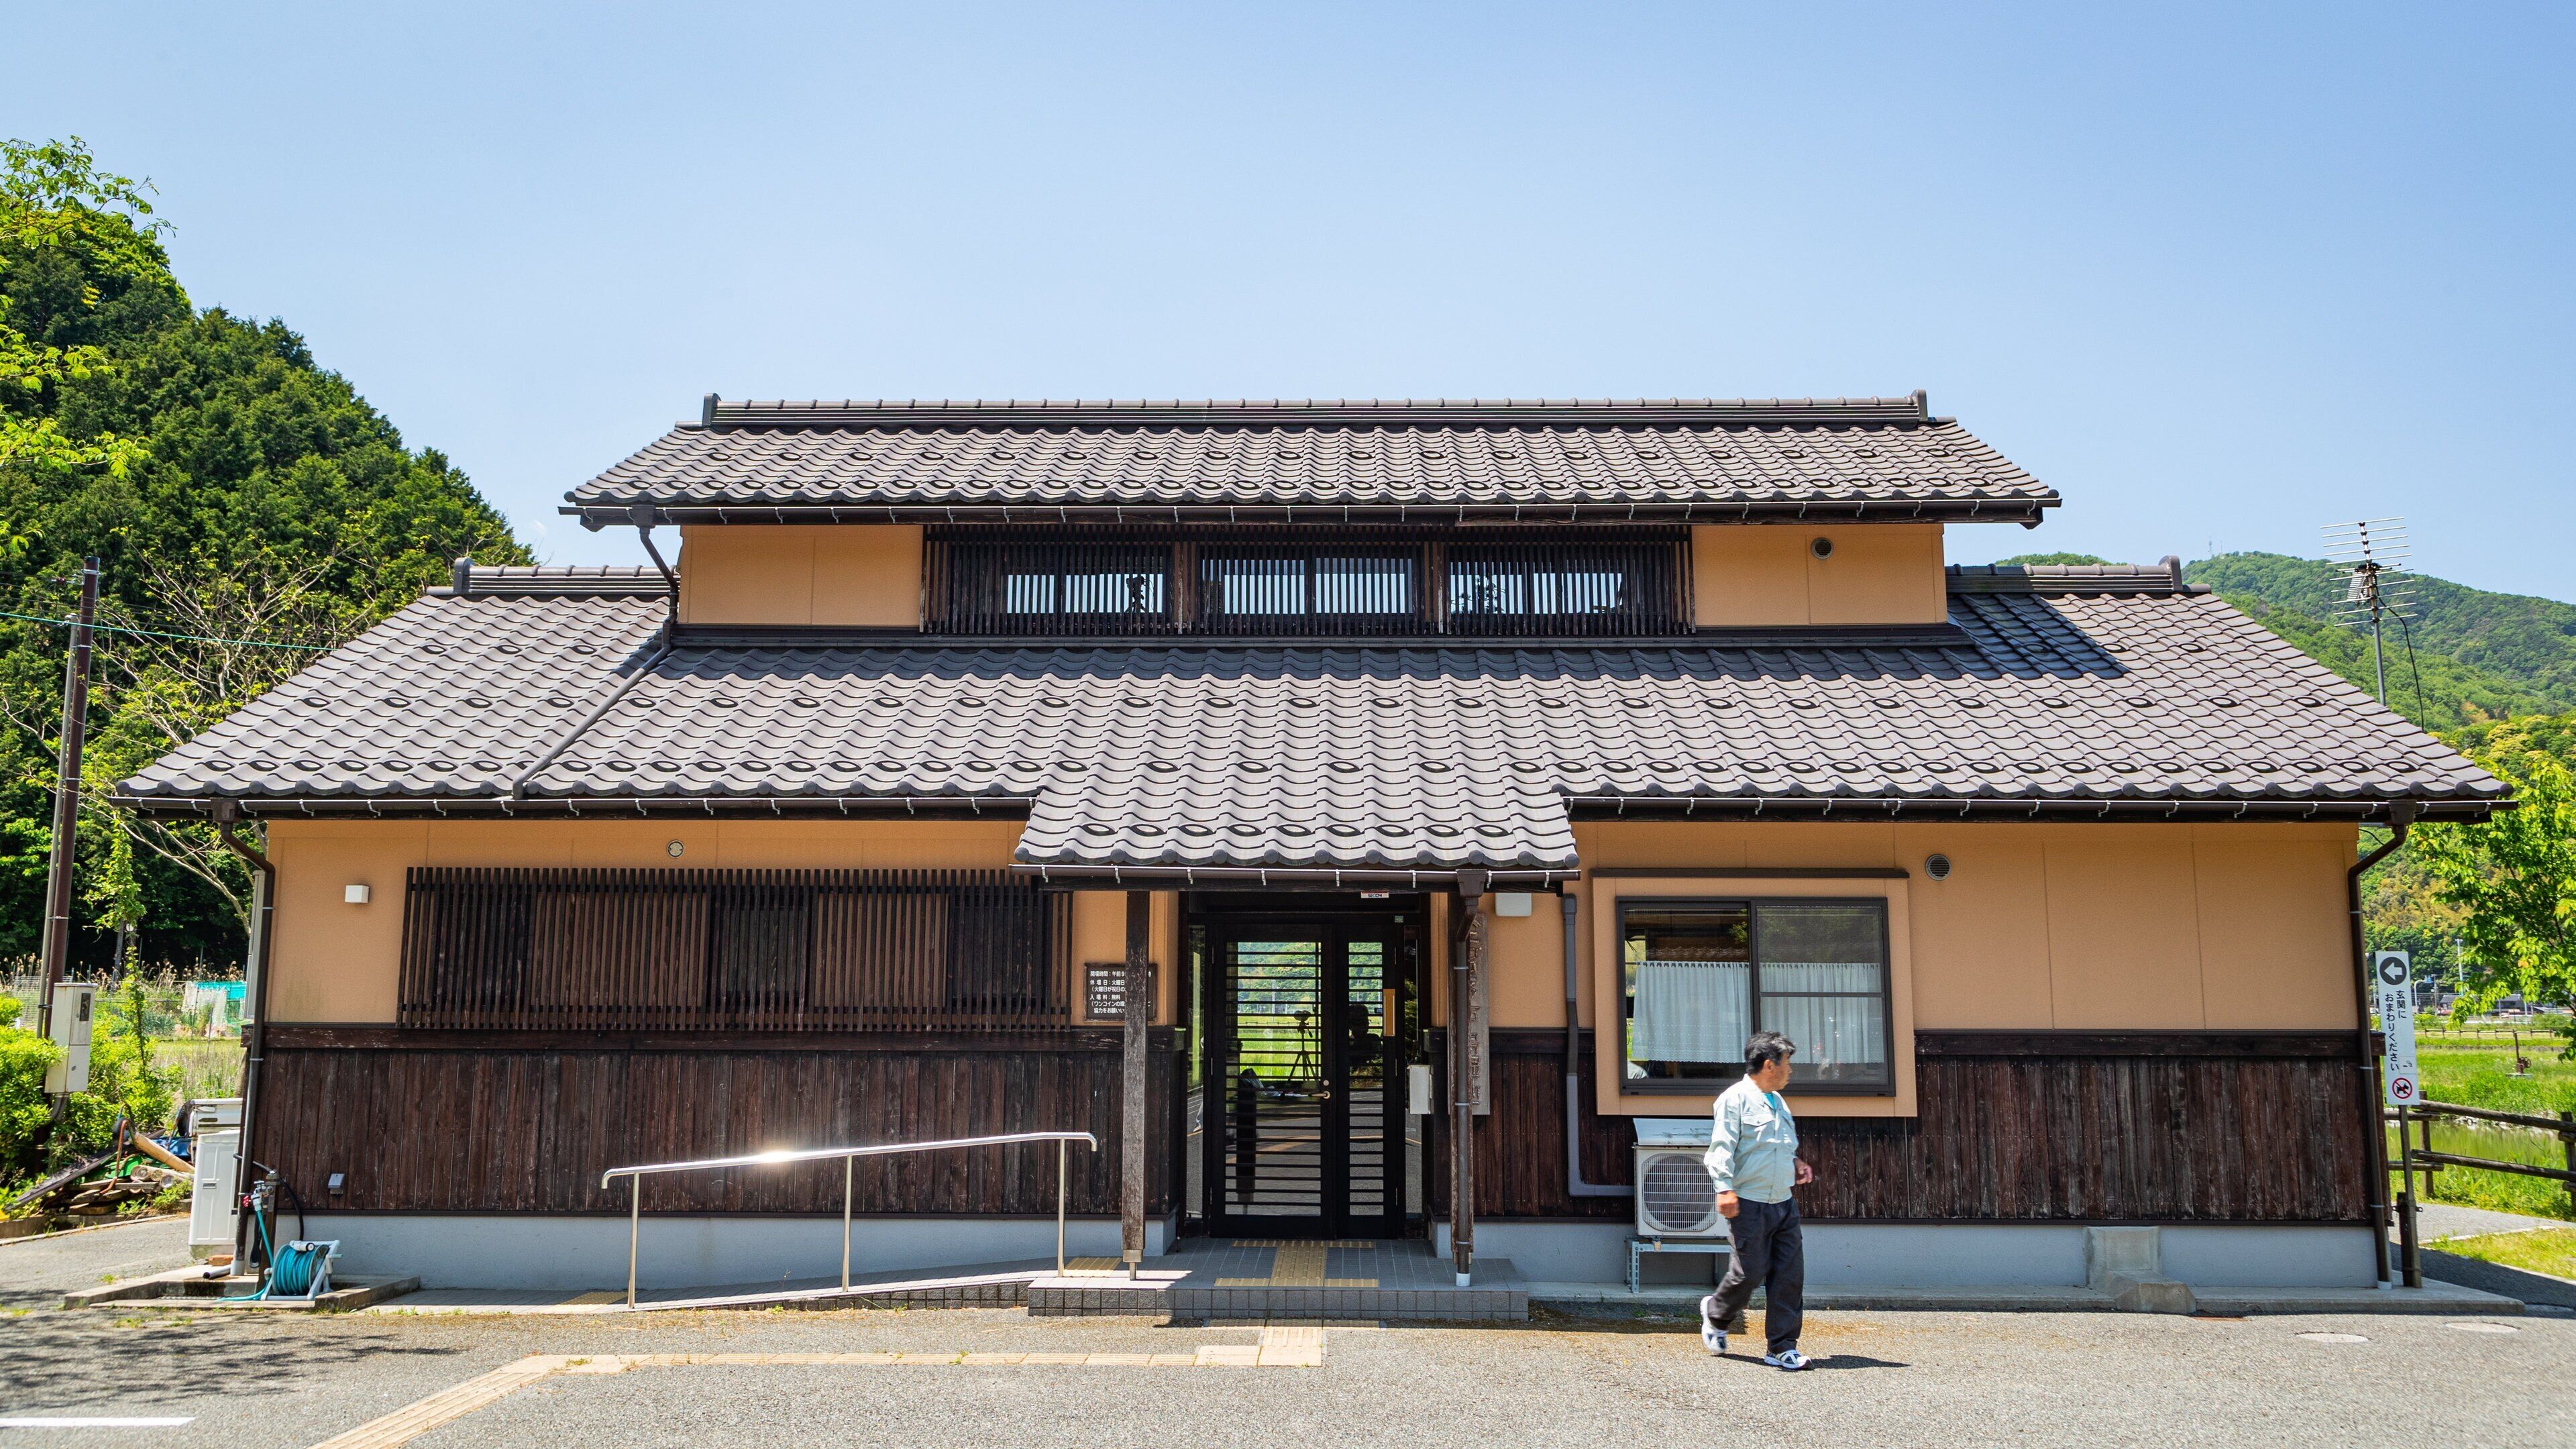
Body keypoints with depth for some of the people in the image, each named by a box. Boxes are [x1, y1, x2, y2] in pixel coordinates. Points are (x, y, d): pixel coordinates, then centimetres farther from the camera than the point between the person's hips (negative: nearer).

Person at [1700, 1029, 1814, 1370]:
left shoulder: (1778, 1102, 18)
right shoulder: (1736, 1098, -8)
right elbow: (1722, 1147, -14)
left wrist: (1796, 1162, 14)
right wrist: (1725, 1187, -23)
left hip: (1784, 1202, 8)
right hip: (1750, 1204, -8)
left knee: (1790, 1275, 1)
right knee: (1750, 1273, -4)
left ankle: (1783, 1348, 7)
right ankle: (1715, 1314, 25)